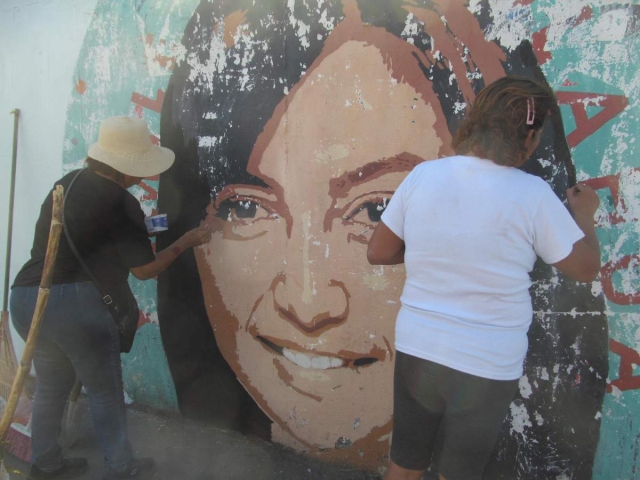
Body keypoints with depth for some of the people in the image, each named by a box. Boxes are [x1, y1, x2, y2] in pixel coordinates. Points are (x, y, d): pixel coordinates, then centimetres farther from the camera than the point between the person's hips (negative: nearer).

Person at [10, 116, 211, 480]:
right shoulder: (121, 204, -11)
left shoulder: (68, 182, 10)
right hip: (75, 303, -7)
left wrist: (136, 230, 23)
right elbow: (145, 269, -3)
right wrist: (187, 242, 8)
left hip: (25, 297, 8)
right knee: (105, 392, 11)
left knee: (51, 386, 24)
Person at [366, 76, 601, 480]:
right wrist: (585, 214, 15)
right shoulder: (531, 194, -15)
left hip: (417, 350, 3)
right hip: (488, 365, -2)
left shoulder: (423, 175, -8)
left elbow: (378, 253, -1)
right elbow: (586, 267, -2)